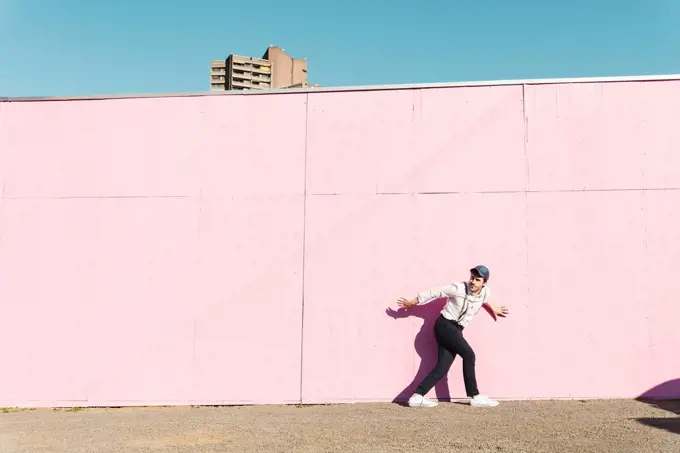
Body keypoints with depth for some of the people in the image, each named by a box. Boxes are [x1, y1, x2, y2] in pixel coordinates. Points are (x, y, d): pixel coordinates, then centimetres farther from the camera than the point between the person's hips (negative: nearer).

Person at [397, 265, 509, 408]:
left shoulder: (486, 292, 0)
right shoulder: (459, 288, -18)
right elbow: (435, 292, -10)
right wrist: (413, 302, -3)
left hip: (455, 330, 7)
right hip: (445, 325, -7)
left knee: (442, 367, -4)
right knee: (469, 355, -15)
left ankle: (417, 397, -2)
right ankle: (475, 397, -5)